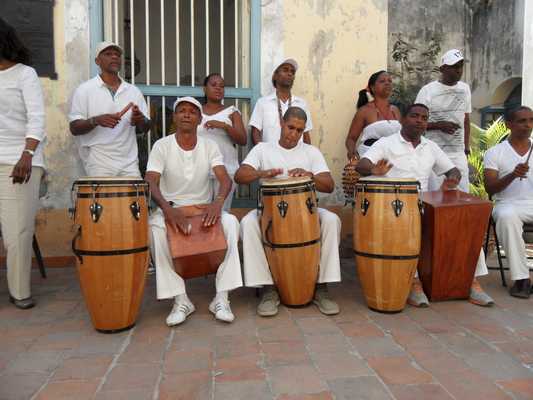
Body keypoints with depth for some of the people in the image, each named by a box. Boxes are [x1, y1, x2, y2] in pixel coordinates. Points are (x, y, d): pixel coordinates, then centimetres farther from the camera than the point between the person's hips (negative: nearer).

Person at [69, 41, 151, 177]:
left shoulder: (134, 91, 12)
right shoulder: (84, 90, 1)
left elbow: (145, 128, 14)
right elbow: (74, 128, -2)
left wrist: (140, 120, -9)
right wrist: (96, 121, -20)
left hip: (129, 164, 3)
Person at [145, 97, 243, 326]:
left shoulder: (210, 146, 1)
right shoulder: (162, 146, -4)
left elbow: (224, 179, -12)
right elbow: (151, 182, -16)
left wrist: (218, 201, -35)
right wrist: (167, 209, -36)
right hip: (170, 209, -1)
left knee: (230, 222, -29)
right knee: (155, 227, -35)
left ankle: (221, 298, -25)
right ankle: (180, 300, -25)